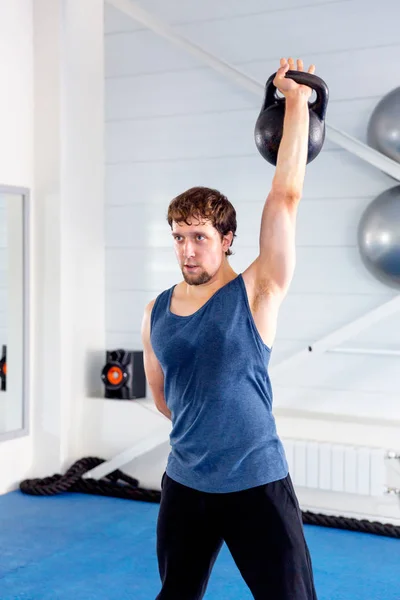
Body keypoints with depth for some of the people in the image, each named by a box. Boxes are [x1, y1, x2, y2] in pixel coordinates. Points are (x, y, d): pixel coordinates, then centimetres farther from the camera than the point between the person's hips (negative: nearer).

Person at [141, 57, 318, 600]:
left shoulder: (256, 294, -10)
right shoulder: (156, 313, 1)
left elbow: (286, 195, -16)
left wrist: (297, 101, -14)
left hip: (257, 484, -4)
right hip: (184, 485, 4)